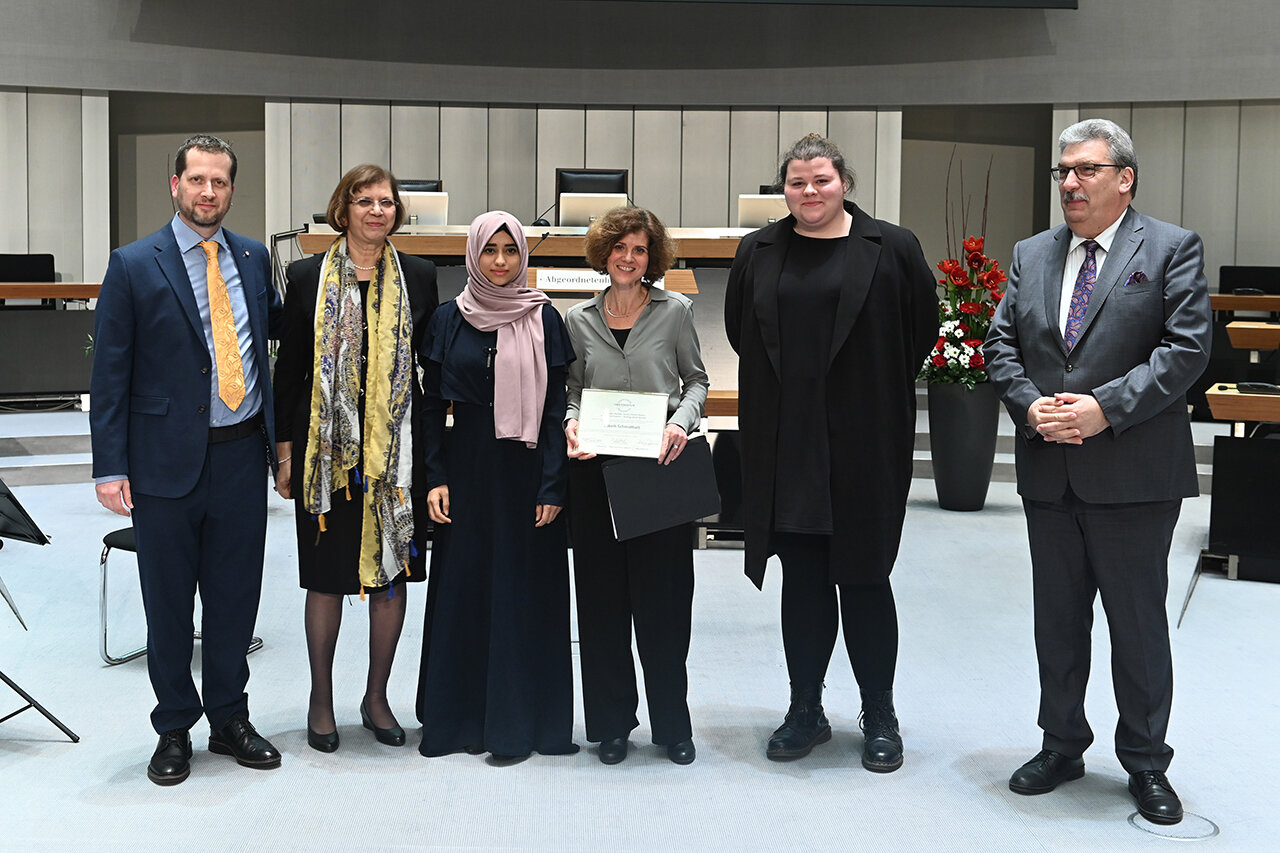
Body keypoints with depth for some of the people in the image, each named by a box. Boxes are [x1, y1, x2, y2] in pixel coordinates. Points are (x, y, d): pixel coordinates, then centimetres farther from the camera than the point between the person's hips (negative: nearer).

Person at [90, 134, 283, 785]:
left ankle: (229, 719, 29)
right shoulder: (134, 266, -4)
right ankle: (174, 729, 24)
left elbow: (274, 327, 23)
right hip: (168, 461, -3)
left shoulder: (252, 257, 8)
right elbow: (109, 375, -4)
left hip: (242, 456, 3)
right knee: (168, 605, 8)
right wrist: (111, 467, -9)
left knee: (236, 597, 12)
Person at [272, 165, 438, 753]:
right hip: (328, 447, -1)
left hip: (397, 450, 2)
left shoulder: (419, 276, 5)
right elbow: (288, 368, 4)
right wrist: (285, 449, 1)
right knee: (327, 576, 5)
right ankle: (321, 699, 21)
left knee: (393, 571, 7)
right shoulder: (308, 277, 2)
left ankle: (377, 697, 23)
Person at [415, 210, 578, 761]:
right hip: (467, 465, 2)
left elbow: (555, 406, -3)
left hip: (526, 467, -2)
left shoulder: (542, 318, -1)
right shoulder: (448, 320, 4)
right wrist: (435, 478, -2)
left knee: (523, 589, 2)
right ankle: (458, 716, 19)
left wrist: (552, 485, -8)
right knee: (462, 587, 6)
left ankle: (516, 720, 12)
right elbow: (432, 405, 6)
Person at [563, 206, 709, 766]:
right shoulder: (579, 321, 9)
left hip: (661, 468, -2)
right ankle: (612, 723, 17)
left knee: (664, 599, 1)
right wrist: (571, 423, -8)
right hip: (596, 469, 2)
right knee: (603, 599, 5)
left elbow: (696, 379, 9)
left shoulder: (675, 312, 4)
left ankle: (672, 724, 15)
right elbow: (571, 390, 13)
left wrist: (682, 421, -10)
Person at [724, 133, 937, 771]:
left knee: (863, 577, 2)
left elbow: (921, 328, 5)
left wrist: (875, 392, 7)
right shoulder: (758, 253, 9)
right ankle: (805, 712, 20)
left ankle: (880, 717, 15)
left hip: (864, 444, -3)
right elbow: (740, 330, 20)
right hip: (783, 446, 3)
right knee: (801, 580, 8)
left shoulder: (891, 248, 0)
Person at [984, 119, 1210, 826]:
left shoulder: (1171, 249, -3)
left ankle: (1146, 762, 20)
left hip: (1134, 474, -4)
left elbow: (1187, 347, -12)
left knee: (1138, 624, 5)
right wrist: (1031, 405, -10)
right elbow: (1001, 344, 8)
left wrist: (1106, 407, -19)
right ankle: (1062, 746, 30)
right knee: (1057, 620, 14)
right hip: (1048, 473, 5)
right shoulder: (1032, 255, 12)